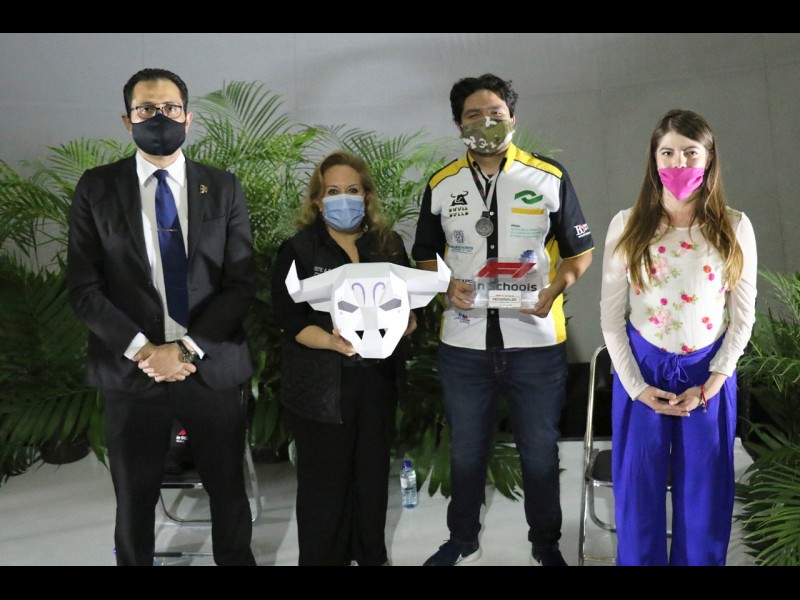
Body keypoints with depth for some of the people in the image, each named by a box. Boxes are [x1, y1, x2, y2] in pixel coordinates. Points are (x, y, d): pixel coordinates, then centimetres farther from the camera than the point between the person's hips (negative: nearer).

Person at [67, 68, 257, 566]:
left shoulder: (223, 188, 2)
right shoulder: (97, 188, 1)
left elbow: (242, 282, -3)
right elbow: (84, 287, -3)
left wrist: (188, 347, -13)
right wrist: (143, 350, -14)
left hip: (213, 368, 1)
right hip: (131, 371, 0)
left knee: (229, 491, 15)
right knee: (134, 501, 15)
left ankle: (237, 560, 39)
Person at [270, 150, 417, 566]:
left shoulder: (390, 244, 7)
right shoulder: (298, 249, -4)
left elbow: (411, 302, 9)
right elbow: (289, 318, -11)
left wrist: (405, 324, -13)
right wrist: (334, 342, -26)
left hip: (379, 378, 4)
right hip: (321, 384, -3)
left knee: (373, 473, 14)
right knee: (324, 480, 5)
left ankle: (372, 555, 34)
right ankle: (321, 559, 24)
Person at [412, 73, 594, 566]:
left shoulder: (551, 178, -2)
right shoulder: (442, 185, 4)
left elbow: (580, 251, 3)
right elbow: (425, 255, 12)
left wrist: (553, 290, -16)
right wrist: (448, 286, -8)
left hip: (537, 341, -1)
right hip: (464, 343, 2)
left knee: (540, 450, 12)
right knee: (466, 450, 16)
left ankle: (546, 544, 34)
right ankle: (463, 542, 37)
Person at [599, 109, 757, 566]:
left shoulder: (734, 227, -3)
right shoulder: (628, 225, -4)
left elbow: (743, 316, 1)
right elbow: (611, 315, -2)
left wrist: (711, 385, -6)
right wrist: (637, 386, -7)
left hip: (708, 374, 1)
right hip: (643, 372, 0)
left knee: (705, 495, 12)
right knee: (639, 492, 10)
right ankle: (641, 559, 33)